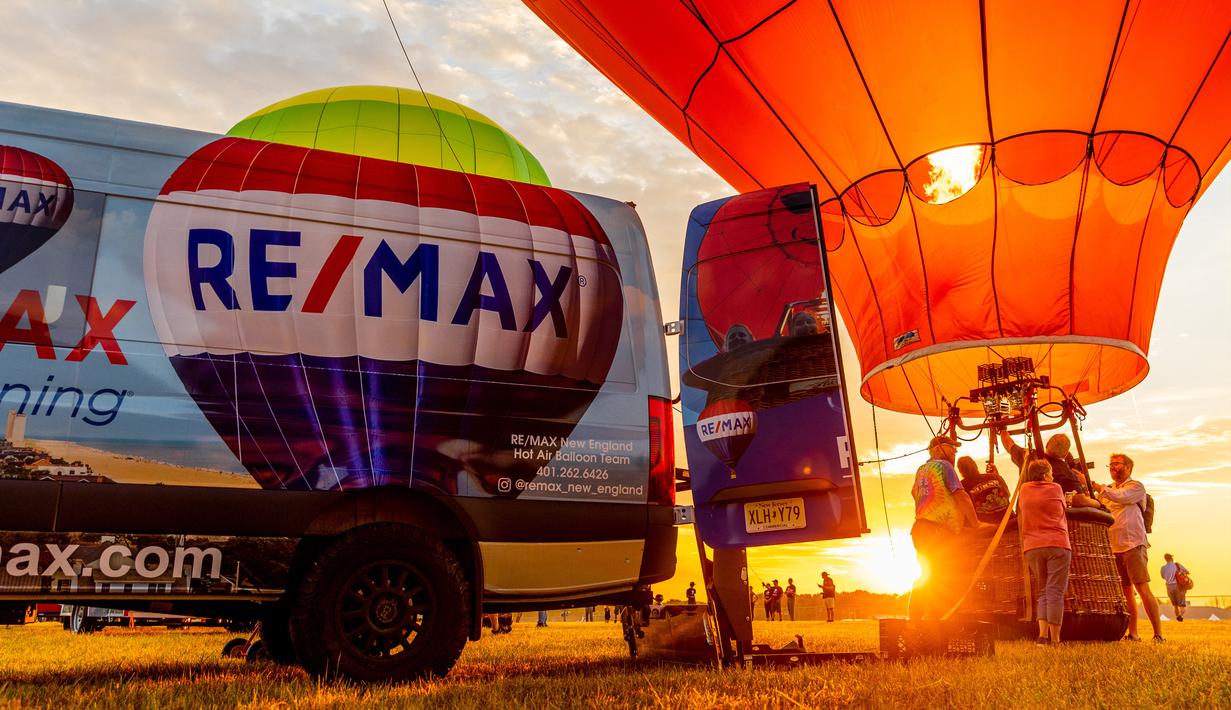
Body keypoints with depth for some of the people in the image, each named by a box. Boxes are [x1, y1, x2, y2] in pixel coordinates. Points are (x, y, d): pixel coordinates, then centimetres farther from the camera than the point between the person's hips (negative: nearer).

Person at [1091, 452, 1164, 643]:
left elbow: (1120, 496, -19)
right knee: (1126, 591, 8)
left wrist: (1094, 485, -21)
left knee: (1143, 589, -9)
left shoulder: (1136, 486, 0)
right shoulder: (1107, 490, 19)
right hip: (1113, 547, 6)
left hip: (1133, 545, -6)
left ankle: (1158, 634, -3)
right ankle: (1132, 634, 12)